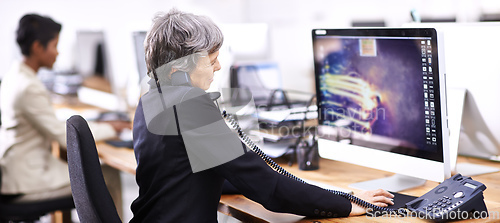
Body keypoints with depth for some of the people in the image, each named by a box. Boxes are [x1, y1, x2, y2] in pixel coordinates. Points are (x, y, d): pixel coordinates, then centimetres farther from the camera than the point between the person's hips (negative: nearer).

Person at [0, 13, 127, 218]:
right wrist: (110, 129, -7)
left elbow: (51, 126, 11)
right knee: (109, 176, -5)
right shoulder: (29, 88, -24)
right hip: (24, 183, -10)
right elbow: (65, 137, -20)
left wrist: (98, 127, 5)